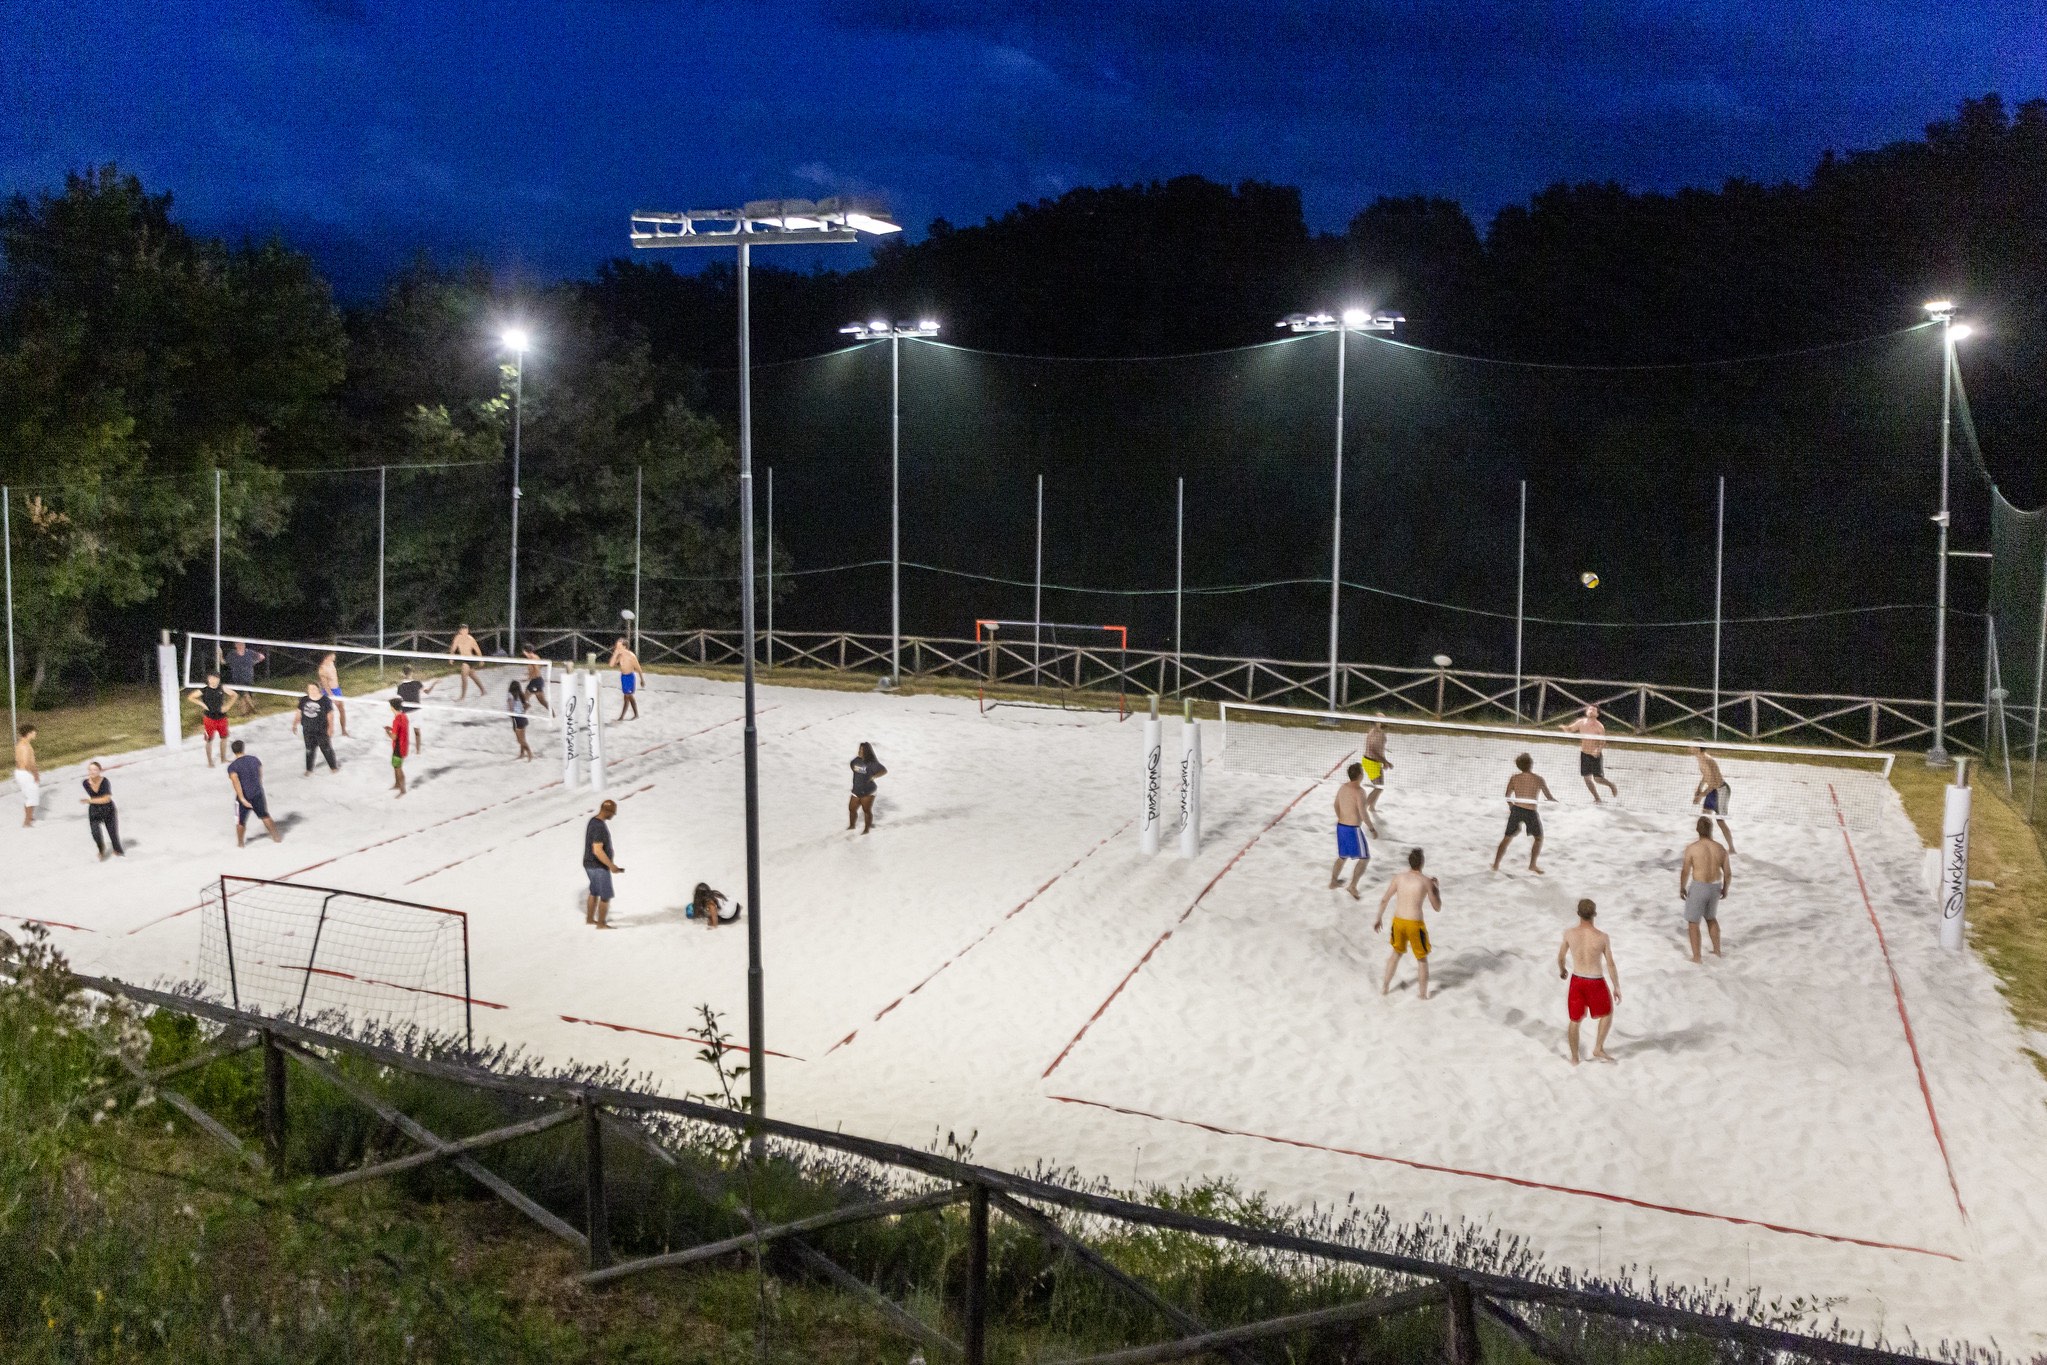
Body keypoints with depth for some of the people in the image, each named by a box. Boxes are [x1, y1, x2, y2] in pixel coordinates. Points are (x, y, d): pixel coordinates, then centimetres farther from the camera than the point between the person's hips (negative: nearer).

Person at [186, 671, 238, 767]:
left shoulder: (222, 689, -3)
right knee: (209, 740, 4)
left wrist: (228, 706, -1)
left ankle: (223, 759, 30)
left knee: (224, 738, 14)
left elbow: (234, 694, 8)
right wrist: (202, 704, -14)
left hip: (221, 718, 3)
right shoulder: (204, 691, -11)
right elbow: (190, 697, -5)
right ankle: (210, 762, 14)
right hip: (209, 718, -3)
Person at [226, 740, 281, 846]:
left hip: (244, 797, -3)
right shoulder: (255, 759, -2)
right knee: (265, 816, 20)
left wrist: (242, 799, -27)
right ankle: (276, 837, 26)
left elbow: (236, 782, -26)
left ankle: (240, 843, 27)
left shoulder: (232, 767, -14)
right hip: (258, 794, 3)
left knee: (241, 821, 15)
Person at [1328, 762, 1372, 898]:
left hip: (1340, 826, 8)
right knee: (1365, 858, 6)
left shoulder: (1342, 787, 5)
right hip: (1353, 829, -8)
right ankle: (1352, 886, -1)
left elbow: (1336, 806, 19)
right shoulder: (1359, 791, -19)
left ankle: (1333, 881, 37)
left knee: (1342, 856, 27)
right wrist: (1372, 828, -10)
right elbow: (1363, 814, -22)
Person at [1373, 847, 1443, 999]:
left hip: (1398, 921, 4)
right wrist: (1436, 889, 12)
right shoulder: (1426, 881, -10)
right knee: (1422, 958, 17)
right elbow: (1437, 908, -2)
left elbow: (1384, 900, 5)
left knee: (1396, 952, 26)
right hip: (1415, 924, -4)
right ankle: (1424, 993, 24)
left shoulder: (1398, 877, 0)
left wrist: (1378, 918, 19)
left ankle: (1385, 986, 33)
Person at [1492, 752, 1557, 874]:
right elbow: (1549, 798, 3)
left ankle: (1496, 864, 12)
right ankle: (1532, 865, 14)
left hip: (1516, 810, 2)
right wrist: (1556, 800, 25)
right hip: (1531, 812, -2)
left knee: (1507, 838, 14)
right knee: (1539, 838, 20)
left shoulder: (1514, 778, 2)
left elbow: (1508, 798, 7)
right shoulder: (1538, 779, -4)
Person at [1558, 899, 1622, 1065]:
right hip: (1596, 982, -2)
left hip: (1577, 980, 2)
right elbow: (1611, 964, -10)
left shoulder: (1569, 933, -10)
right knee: (1607, 1013, 25)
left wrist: (1562, 969, 25)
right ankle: (1598, 1049, 21)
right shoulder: (1602, 938, -16)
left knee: (1575, 1020, 17)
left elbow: (1561, 956, 3)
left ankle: (1574, 1057, 27)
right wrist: (1617, 987, 1)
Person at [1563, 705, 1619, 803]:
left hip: (1595, 755, -4)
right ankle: (1597, 798, 21)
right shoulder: (1581, 722, -4)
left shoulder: (1599, 727, -15)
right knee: (1587, 778, 4)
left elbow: (1603, 742, -15)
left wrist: (1598, 750, -34)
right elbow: (1570, 729, 9)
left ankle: (1612, 785, 26)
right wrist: (1564, 727, -14)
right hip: (1584, 754, 4)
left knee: (1598, 778, -6)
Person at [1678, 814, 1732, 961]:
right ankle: (1717, 950, 37)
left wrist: (1682, 888, 3)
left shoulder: (1692, 848, -15)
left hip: (1698, 888, -5)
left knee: (1693, 923, 10)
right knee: (1711, 918, 29)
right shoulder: (1720, 849, -3)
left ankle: (1696, 957, 12)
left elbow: (1685, 871, -12)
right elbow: (1728, 874, 3)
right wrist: (1725, 889, 20)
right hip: (1715, 888, 5)